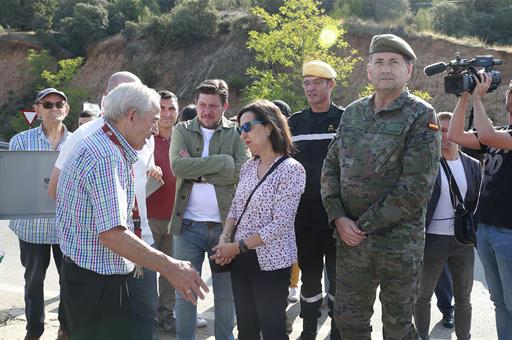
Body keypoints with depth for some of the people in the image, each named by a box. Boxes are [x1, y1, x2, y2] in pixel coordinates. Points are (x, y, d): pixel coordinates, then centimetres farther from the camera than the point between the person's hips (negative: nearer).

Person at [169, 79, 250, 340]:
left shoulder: (236, 133, 2)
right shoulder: (182, 131, 5)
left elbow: (242, 171, -13)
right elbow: (177, 166, -13)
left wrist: (197, 171, -14)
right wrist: (222, 162, -17)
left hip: (226, 225, 0)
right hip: (189, 225, 1)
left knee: (226, 293, 11)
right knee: (184, 291, 8)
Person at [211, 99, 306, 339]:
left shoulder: (291, 169, -15)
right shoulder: (248, 167, 7)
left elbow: (280, 225, -19)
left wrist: (237, 247, -15)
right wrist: (224, 238, -6)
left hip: (271, 262, -7)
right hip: (241, 258, 7)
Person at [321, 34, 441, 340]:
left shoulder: (421, 116, -9)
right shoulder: (353, 113, 8)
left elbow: (417, 187, -16)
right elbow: (331, 167, 11)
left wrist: (364, 224, -15)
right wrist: (338, 217, -4)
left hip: (399, 242, -5)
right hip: (349, 238, 5)